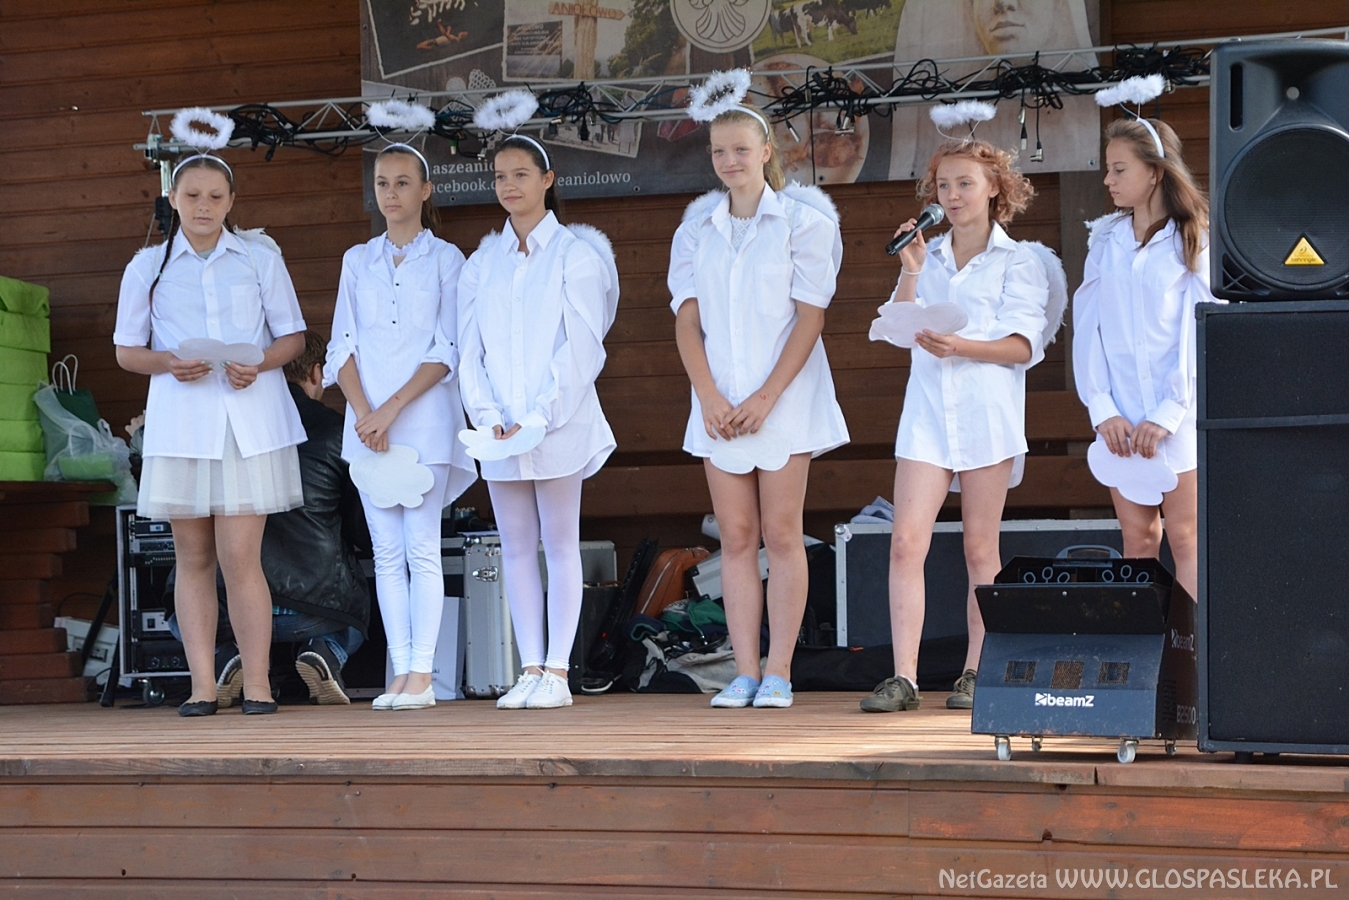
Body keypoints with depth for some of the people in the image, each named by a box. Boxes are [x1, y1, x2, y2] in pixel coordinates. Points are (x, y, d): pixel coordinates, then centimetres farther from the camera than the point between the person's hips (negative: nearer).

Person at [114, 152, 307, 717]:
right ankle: (202, 685, 5)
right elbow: (127, 350, 11)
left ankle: (256, 684, -4)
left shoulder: (260, 259, 9)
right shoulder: (148, 267, 10)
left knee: (240, 557, -9)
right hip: (179, 422, 2)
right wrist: (168, 364, -10)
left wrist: (259, 365, -10)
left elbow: (293, 336, 10)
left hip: (250, 417, -1)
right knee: (194, 558, 2)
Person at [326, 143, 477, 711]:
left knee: (422, 547, -7)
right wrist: (364, 413, -9)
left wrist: (393, 409, -13)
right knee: (387, 552, 2)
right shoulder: (357, 261, 14)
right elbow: (342, 345, 7)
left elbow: (447, 350, -4)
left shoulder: (445, 259, 3)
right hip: (367, 422, 4)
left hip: (425, 417, -3)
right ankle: (400, 674, 3)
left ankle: (422, 675, -7)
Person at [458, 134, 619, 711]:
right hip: (500, 429, 4)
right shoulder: (482, 262, 10)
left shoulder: (575, 253, -2)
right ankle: (529, 669, 8)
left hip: (559, 425, -4)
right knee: (516, 548, 5)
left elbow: (580, 346, -8)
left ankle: (557, 671, 0)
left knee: (560, 544, 0)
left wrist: (538, 420, -15)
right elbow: (470, 349, 6)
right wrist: (488, 418, -8)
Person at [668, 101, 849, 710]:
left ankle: (779, 672, 0)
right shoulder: (696, 230, 9)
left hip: (784, 398, -3)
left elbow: (809, 317, -7)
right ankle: (744, 674, 3)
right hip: (719, 402, 3)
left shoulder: (802, 221, -2)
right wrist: (710, 398, -9)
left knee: (781, 534, -2)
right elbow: (687, 321, 5)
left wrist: (765, 398, -14)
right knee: (736, 538, 2)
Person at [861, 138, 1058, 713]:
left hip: (987, 412, -3)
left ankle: (977, 672, 9)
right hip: (928, 408, 3)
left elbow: (1024, 346, -5)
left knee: (980, 547, 2)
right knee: (907, 541, -9)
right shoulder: (928, 257, 16)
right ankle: (903, 676, -11)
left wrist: (961, 348, -19)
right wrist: (910, 272, -3)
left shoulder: (1017, 260, 4)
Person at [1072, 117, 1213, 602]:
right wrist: (1102, 408, -6)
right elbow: (1087, 329, 6)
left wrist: (1167, 415, -13)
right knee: (1137, 538, 4)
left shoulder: (1194, 242, -2)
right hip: (1120, 416, 4)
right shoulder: (1106, 242, 10)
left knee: (1186, 538, -3)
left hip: (1178, 413, -4)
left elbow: (1200, 334, -7)